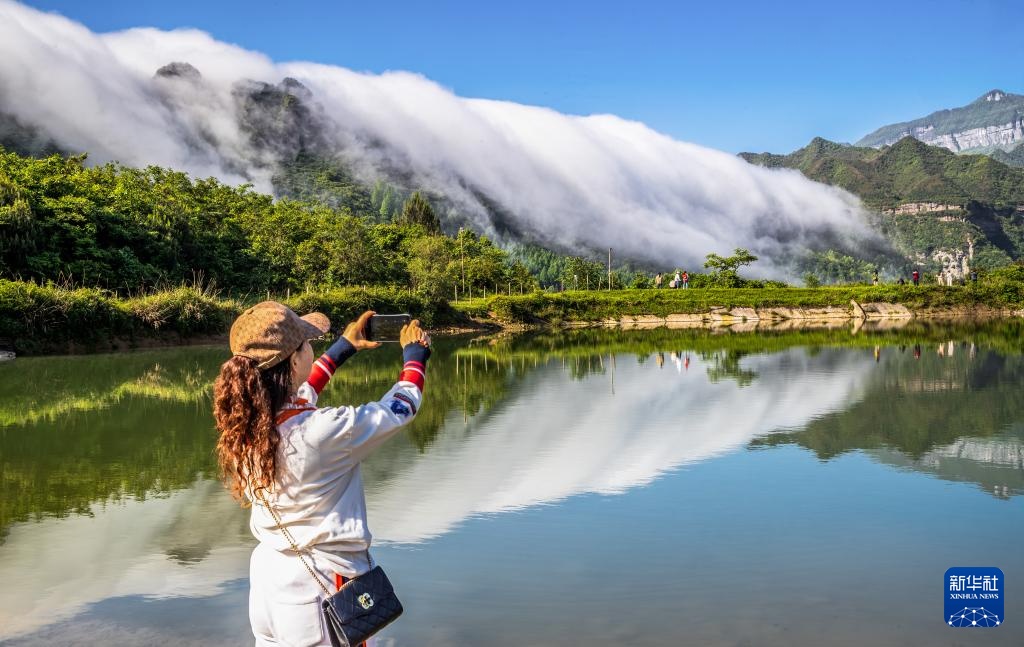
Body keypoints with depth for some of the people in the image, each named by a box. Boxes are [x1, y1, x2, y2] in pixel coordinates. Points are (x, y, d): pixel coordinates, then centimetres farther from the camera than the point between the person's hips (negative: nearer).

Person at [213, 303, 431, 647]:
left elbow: (298, 396, 16)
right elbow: (399, 408, -9)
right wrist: (415, 354, 9)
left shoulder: (246, 423, -7)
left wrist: (343, 347, 24)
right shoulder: (323, 431, -26)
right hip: (322, 587, -6)